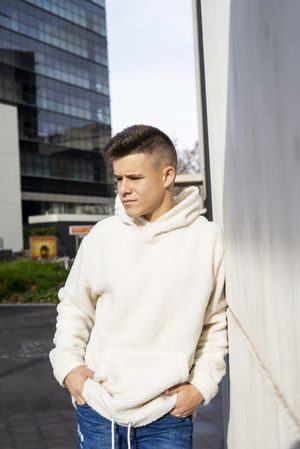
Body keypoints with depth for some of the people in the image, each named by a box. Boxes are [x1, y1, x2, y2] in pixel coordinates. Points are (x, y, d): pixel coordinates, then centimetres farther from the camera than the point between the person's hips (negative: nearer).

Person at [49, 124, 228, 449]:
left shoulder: (208, 239, -6)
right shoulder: (103, 235, -3)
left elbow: (218, 322, 2)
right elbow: (74, 304, 9)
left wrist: (202, 385, -4)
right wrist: (67, 363, -1)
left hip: (168, 414, -1)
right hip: (97, 408, 2)